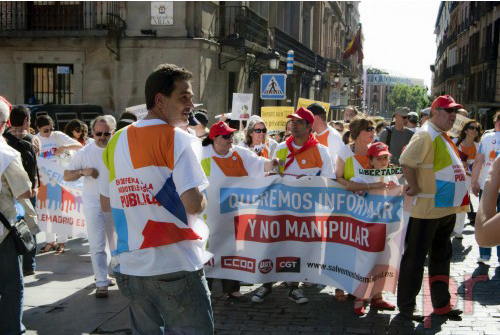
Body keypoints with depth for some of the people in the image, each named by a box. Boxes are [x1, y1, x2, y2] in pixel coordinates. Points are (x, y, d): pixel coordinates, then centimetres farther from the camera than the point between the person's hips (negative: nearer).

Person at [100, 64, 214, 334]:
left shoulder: (116, 143, 8)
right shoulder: (178, 139, -11)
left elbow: (106, 204, 16)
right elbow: (194, 204, -20)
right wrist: (202, 200, 1)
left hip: (131, 265, 7)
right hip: (176, 266, -6)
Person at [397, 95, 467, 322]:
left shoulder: (444, 136, 15)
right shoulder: (426, 135, -15)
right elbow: (406, 162, -26)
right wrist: (414, 187, -18)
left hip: (446, 209, 10)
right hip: (427, 209, -9)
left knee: (441, 257, 16)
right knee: (415, 258, 1)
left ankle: (441, 305, 28)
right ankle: (406, 306, 12)